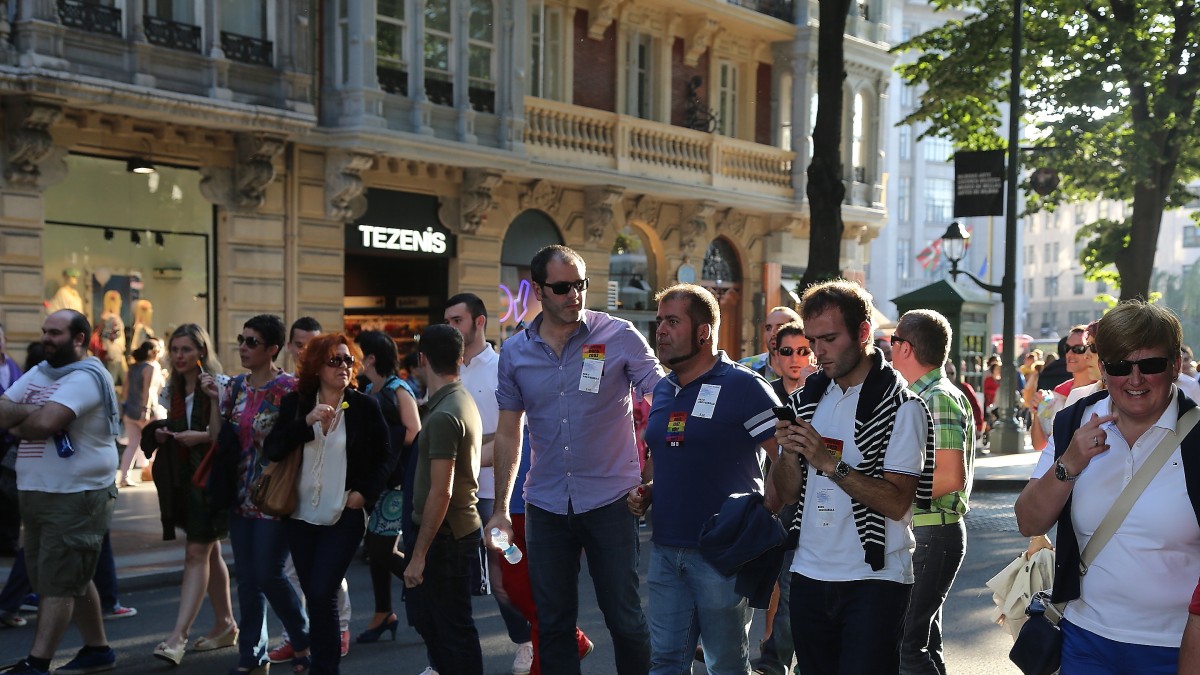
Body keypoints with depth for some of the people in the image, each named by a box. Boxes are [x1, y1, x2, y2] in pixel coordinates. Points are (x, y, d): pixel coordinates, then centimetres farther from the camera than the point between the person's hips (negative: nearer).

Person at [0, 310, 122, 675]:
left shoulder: (86, 377, -13)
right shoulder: (38, 374, 14)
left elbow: (45, 422, -25)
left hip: (77, 496, -9)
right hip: (35, 494, 9)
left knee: (58, 582, -4)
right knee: (74, 578, 16)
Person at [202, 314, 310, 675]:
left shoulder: (288, 387, -11)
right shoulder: (234, 387, 8)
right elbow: (218, 439, 6)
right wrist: (214, 399, -4)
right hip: (241, 495, 6)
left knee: (268, 575, -4)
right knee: (247, 578, 9)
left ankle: (304, 642, 18)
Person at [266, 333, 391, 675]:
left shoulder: (365, 407, -2)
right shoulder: (294, 403, 3)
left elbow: (383, 457, 6)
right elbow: (272, 450, -7)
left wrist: (365, 493, -6)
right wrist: (307, 422, -18)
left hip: (344, 517, -3)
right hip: (301, 516, 3)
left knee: (322, 595, -11)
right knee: (314, 596, 10)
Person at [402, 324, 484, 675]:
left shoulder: (443, 416, -21)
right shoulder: (463, 400, 9)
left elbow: (441, 492, -24)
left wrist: (419, 555, -20)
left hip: (446, 537, -10)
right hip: (460, 527, 10)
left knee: (453, 629, 1)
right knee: (424, 616, 21)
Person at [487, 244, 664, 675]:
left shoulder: (619, 336, -7)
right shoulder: (515, 352, 3)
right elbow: (508, 433, 10)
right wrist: (500, 509, 7)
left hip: (610, 500, -3)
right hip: (546, 506, 3)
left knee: (625, 618, 5)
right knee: (553, 623, 11)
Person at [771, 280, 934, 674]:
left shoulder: (901, 406, -9)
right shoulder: (806, 399, 8)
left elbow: (897, 502, -16)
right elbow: (786, 494, 8)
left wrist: (831, 463, -23)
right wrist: (788, 452, -11)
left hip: (874, 581, -5)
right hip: (809, 573, 6)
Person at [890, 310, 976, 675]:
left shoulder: (939, 398, -16)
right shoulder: (921, 396, 14)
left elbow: (950, 477, -25)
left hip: (932, 533, -10)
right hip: (920, 531, 10)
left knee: (905, 644, -10)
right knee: (924, 638, 18)